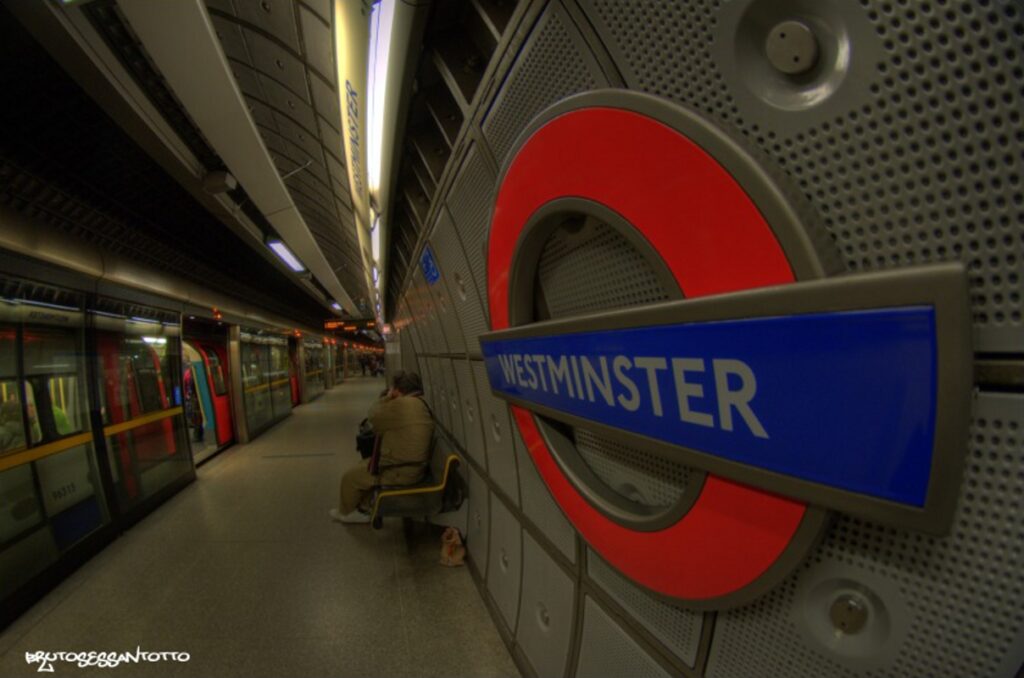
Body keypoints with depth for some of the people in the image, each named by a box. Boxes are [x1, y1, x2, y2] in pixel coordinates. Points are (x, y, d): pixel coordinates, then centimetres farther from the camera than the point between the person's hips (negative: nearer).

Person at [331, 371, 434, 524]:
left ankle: (346, 511, 37)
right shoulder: (421, 405, 5)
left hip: (400, 471, -9)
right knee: (363, 468, 28)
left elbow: (374, 416, -9)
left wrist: (387, 397, 2)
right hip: (416, 465, 9)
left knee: (350, 477, 12)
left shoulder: (401, 404, -26)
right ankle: (364, 509, 37)